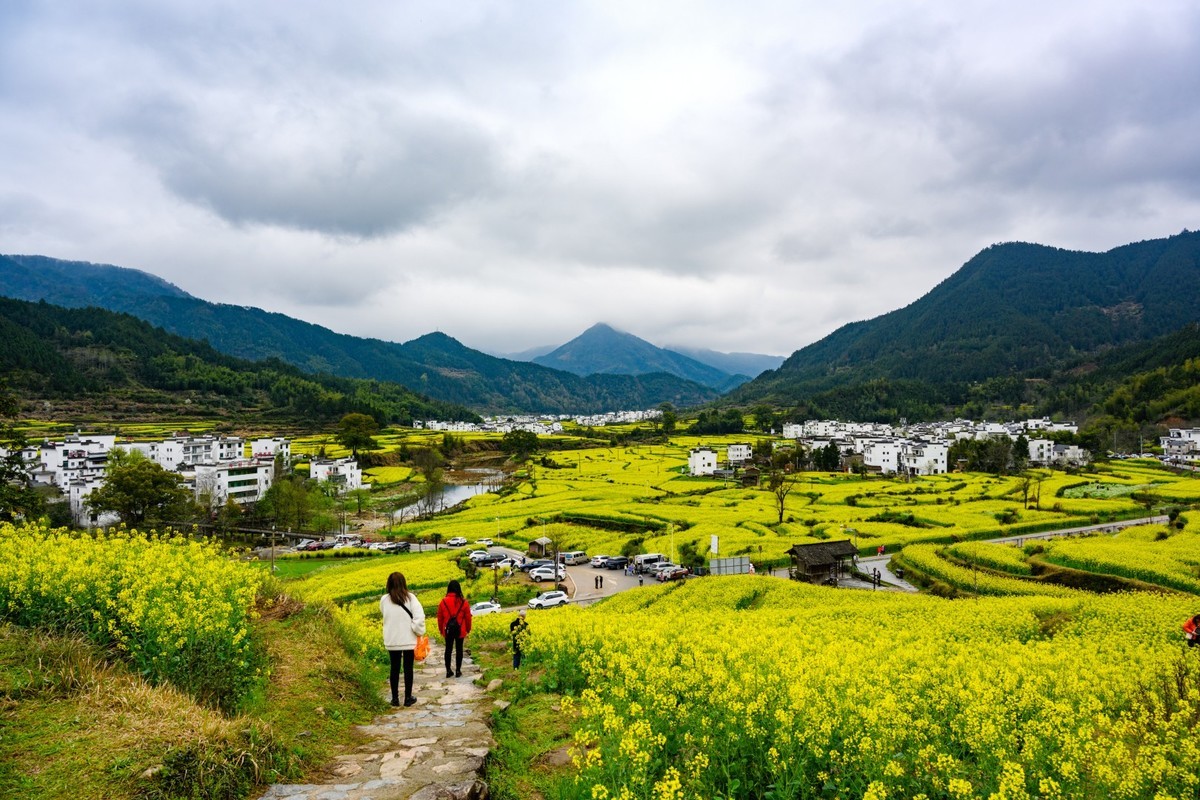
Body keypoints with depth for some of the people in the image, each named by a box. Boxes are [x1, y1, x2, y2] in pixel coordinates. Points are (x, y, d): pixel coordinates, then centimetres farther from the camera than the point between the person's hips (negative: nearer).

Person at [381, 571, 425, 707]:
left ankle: (395, 698, 18)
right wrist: (419, 631, -6)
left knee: (395, 668, 13)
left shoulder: (384, 599, -4)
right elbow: (419, 617, -18)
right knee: (408, 668, 9)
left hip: (392, 641, 2)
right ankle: (408, 697, 15)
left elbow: (384, 614, 11)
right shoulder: (410, 597, -10)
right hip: (408, 640, -2)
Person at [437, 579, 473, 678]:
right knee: (459, 649, 8)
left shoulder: (443, 601, -4)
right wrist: (468, 629, 12)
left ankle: (448, 671, 13)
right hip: (460, 629, -1)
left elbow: (439, 617, 2)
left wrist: (441, 630, 14)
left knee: (448, 649, 12)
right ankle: (458, 671, 10)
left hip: (448, 629, 1)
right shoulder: (463, 602, -6)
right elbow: (468, 617, -1)